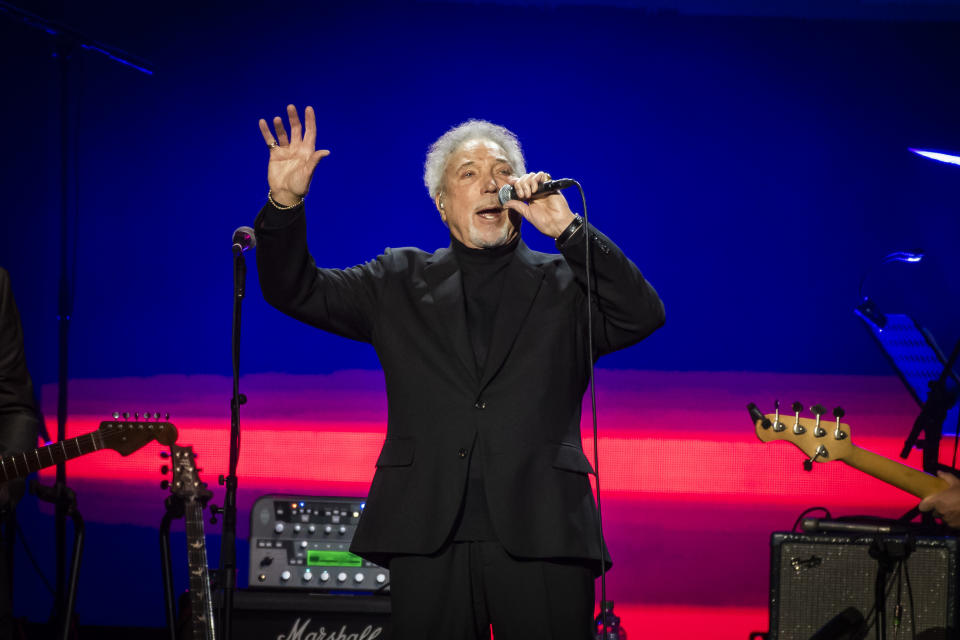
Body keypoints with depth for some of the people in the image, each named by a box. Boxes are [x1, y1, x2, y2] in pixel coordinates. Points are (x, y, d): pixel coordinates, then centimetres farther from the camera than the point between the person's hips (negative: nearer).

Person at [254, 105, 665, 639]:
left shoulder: (564, 283, 13)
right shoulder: (401, 281, 16)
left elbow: (643, 315, -3)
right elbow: (296, 290, 12)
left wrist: (567, 228, -8)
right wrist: (284, 203, -4)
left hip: (541, 535, -1)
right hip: (428, 535, 1)